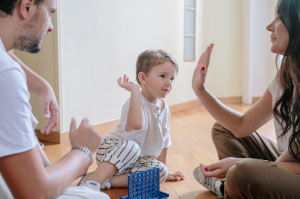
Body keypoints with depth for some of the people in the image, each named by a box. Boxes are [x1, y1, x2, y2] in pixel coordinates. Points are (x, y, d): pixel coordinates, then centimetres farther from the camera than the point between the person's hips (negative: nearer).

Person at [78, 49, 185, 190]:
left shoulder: (164, 108, 4)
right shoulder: (136, 102, -21)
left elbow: (164, 139, 15)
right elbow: (137, 124, -46)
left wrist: (163, 169, 18)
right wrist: (135, 90, -38)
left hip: (137, 161, 7)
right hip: (111, 151, -7)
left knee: (160, 171, -20)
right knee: (131, 146, -38)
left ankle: (106, 181, -21)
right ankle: (93, 181, -37)